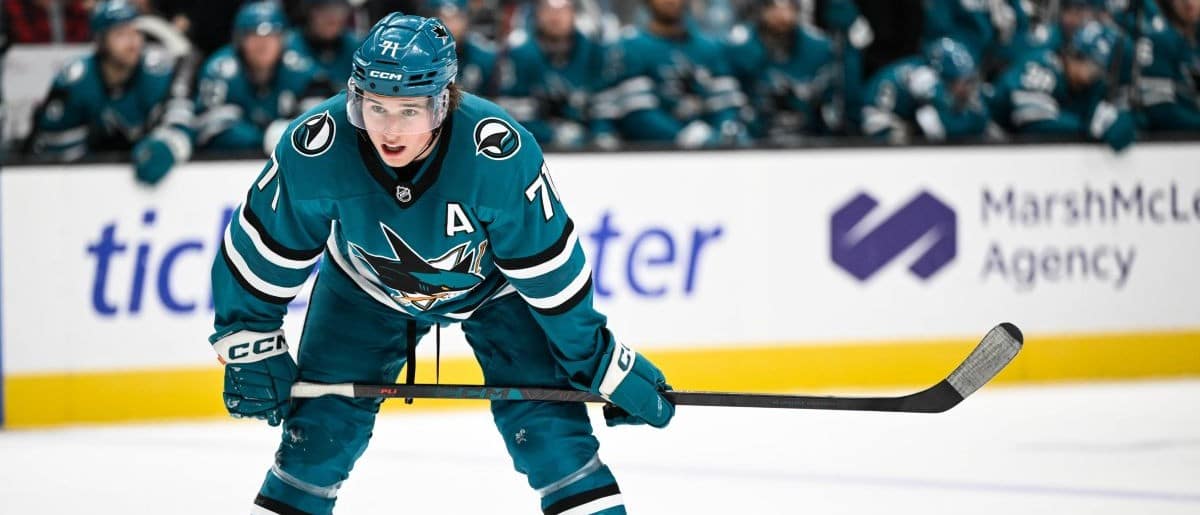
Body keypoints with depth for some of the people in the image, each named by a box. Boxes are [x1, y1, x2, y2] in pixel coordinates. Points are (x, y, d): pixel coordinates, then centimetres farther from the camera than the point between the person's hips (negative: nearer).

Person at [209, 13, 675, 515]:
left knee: (546, 424, -12)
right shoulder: (315, 148, -34)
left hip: (492, 284, -1)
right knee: (320, 425, -2)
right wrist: (250, 345, -12)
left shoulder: (499, 152, -37)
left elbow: (549, 267, -25)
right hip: (367, 286, 2)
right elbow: (260, 249, -17)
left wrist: (602, 363, -17)